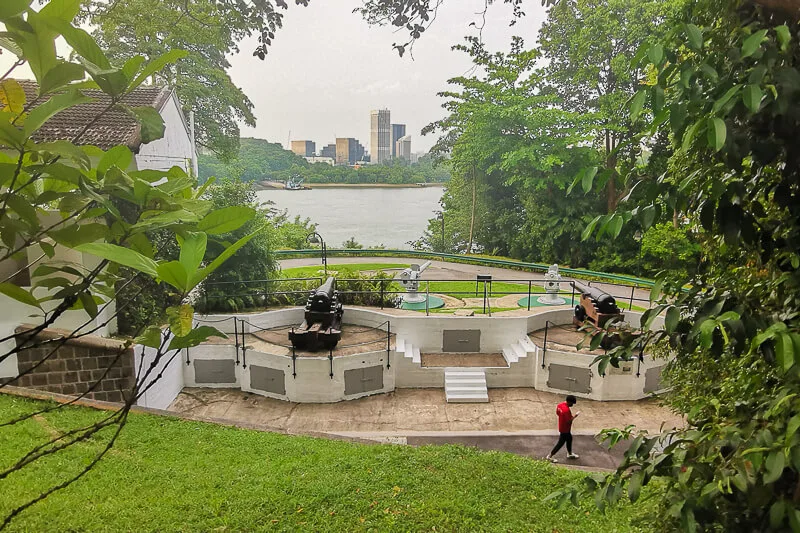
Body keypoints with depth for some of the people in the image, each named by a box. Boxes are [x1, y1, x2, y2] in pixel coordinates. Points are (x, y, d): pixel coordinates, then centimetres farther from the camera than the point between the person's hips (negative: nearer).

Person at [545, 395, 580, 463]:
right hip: (565, 429, -9)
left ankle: (569, 454, 45)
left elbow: (557, 413, 9)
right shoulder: (567, 410, -34)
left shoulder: (560, 405, -6)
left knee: (569, 439, 26)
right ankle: (549, 456, 13)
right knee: (561, 443, 4)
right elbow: (569, 421, -29)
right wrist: (574, 416, -16)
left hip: (562, 426, 9)